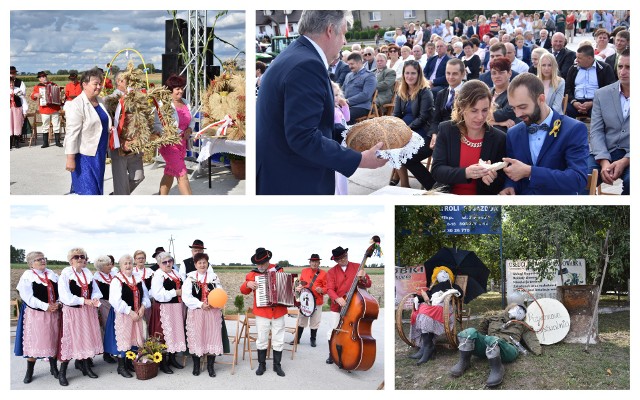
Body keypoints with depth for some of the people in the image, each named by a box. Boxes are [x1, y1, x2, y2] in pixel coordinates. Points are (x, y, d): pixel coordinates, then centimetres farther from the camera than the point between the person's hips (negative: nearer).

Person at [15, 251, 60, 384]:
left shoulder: (52, 274, 8)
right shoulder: (27, 276, -6)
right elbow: (28, 297, -14)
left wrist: (58, 303, -10)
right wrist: (46, 306, -19)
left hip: (53, 313, 4)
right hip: (35, 314, -4)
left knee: (53, 341, 9)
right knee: (33, 342, 2)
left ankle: (53, 367, 24)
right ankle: (29, 372, 14)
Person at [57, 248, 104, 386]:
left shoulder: (88, 272, 8)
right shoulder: (65, 274, -12)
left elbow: (95, 290, 10)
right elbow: (65, 296, -19)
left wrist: (95, 299, -12)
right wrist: (84, 300, -19)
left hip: (88, 311, 6)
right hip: (72, 312, -6)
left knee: (87, 338, 11)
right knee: (70, 339, -4)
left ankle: (86, 366, 27)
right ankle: (62, 373, 5)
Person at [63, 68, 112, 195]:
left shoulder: (100, 101, 8)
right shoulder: (76, 105, -17)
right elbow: (72, 133, -20)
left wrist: (110, 128, 8)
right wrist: (70, 158, -22)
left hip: (99, 153, 8)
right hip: (84, 155, -8)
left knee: (97, 188, 16)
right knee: (88, 190, -6)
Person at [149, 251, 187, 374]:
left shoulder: (176, 273, 14)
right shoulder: (158, 275, -12)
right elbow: (158, 294, -22)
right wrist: (175, 292, -20)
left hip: (177, 308, 8)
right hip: (164, 308, -8)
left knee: (176, 332, 13)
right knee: (165, 334, -3)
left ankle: (172, 358, 25)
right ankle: (163, 363, 5)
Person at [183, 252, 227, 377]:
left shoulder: (214, 277, 5)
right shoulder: (190, 277, 0)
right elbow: (186, 297, -8)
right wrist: (201, 304, -17)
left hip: (213, 312, 1)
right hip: (195, 312, -1)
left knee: (212, 337, 2)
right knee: (196, 338, 2)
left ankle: (210, 366, 14)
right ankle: (196, 366, 17)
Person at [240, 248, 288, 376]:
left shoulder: (279, 270, 2)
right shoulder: (253, 274, 0)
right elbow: (243, 290, 6)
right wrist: (248, 284, -15)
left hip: (278, 311, 1)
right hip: (262, 312, -1)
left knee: (278, 340, 8)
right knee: (262, 340, 5)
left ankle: (277, 365, 20)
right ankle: (262, 364, 20)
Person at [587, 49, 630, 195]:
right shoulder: (602, 94, 8)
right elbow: (596, 132, 2)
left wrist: (625, 161, -21)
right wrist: (604, 161, -16)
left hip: (632, 156, -2)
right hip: (605, 153, 2)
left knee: (632, 180, -34)